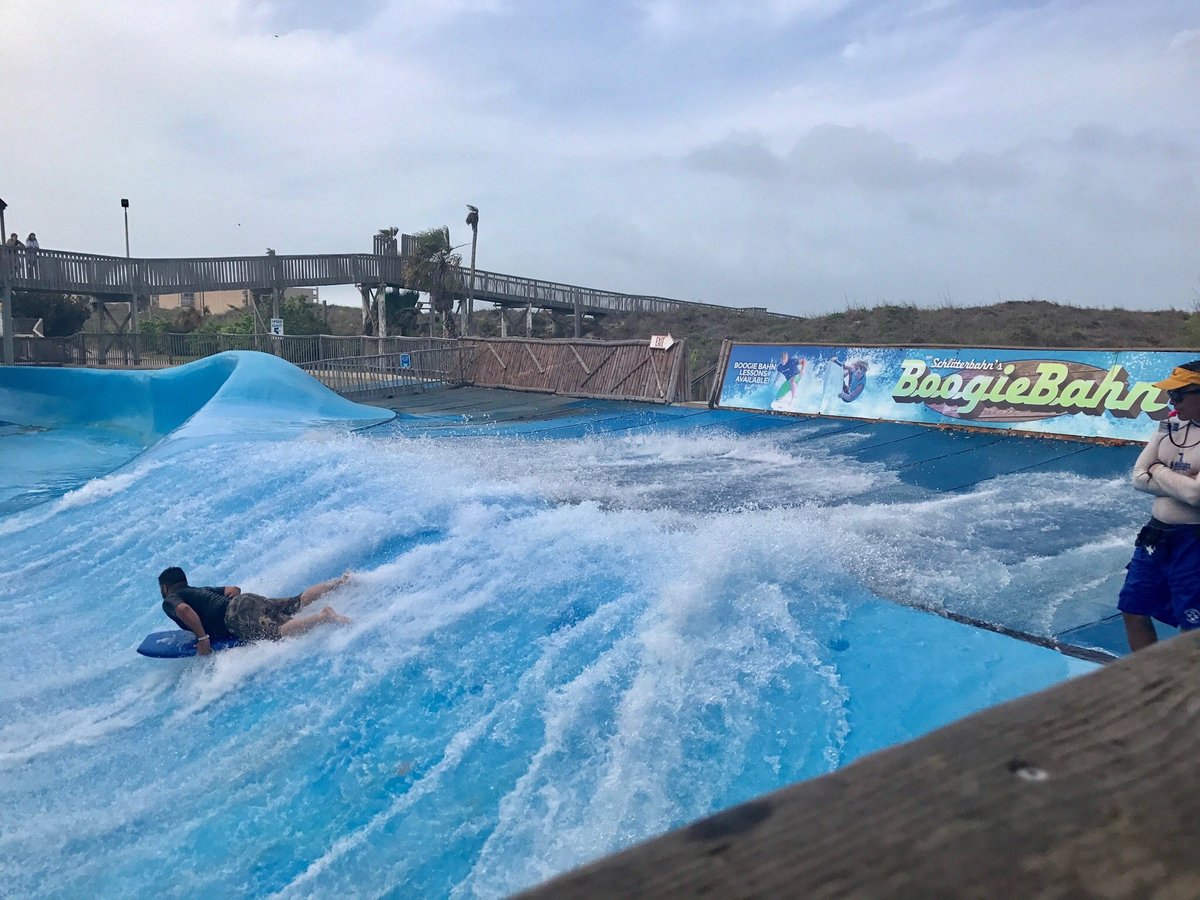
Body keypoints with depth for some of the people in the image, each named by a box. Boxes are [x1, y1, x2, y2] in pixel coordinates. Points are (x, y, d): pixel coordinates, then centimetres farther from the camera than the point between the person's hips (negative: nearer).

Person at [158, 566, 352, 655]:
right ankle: (341, 581, -4)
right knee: (297, 602, 8)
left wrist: (202, 638, -11)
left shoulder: (169, 601, 9)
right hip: (247, 599, 9)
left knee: (278, 633, -27)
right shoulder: (200, 590, 32)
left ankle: (324, 615, -44)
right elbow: (234, 589, 31)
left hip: (239, 614, -8)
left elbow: (184, 610, -16)